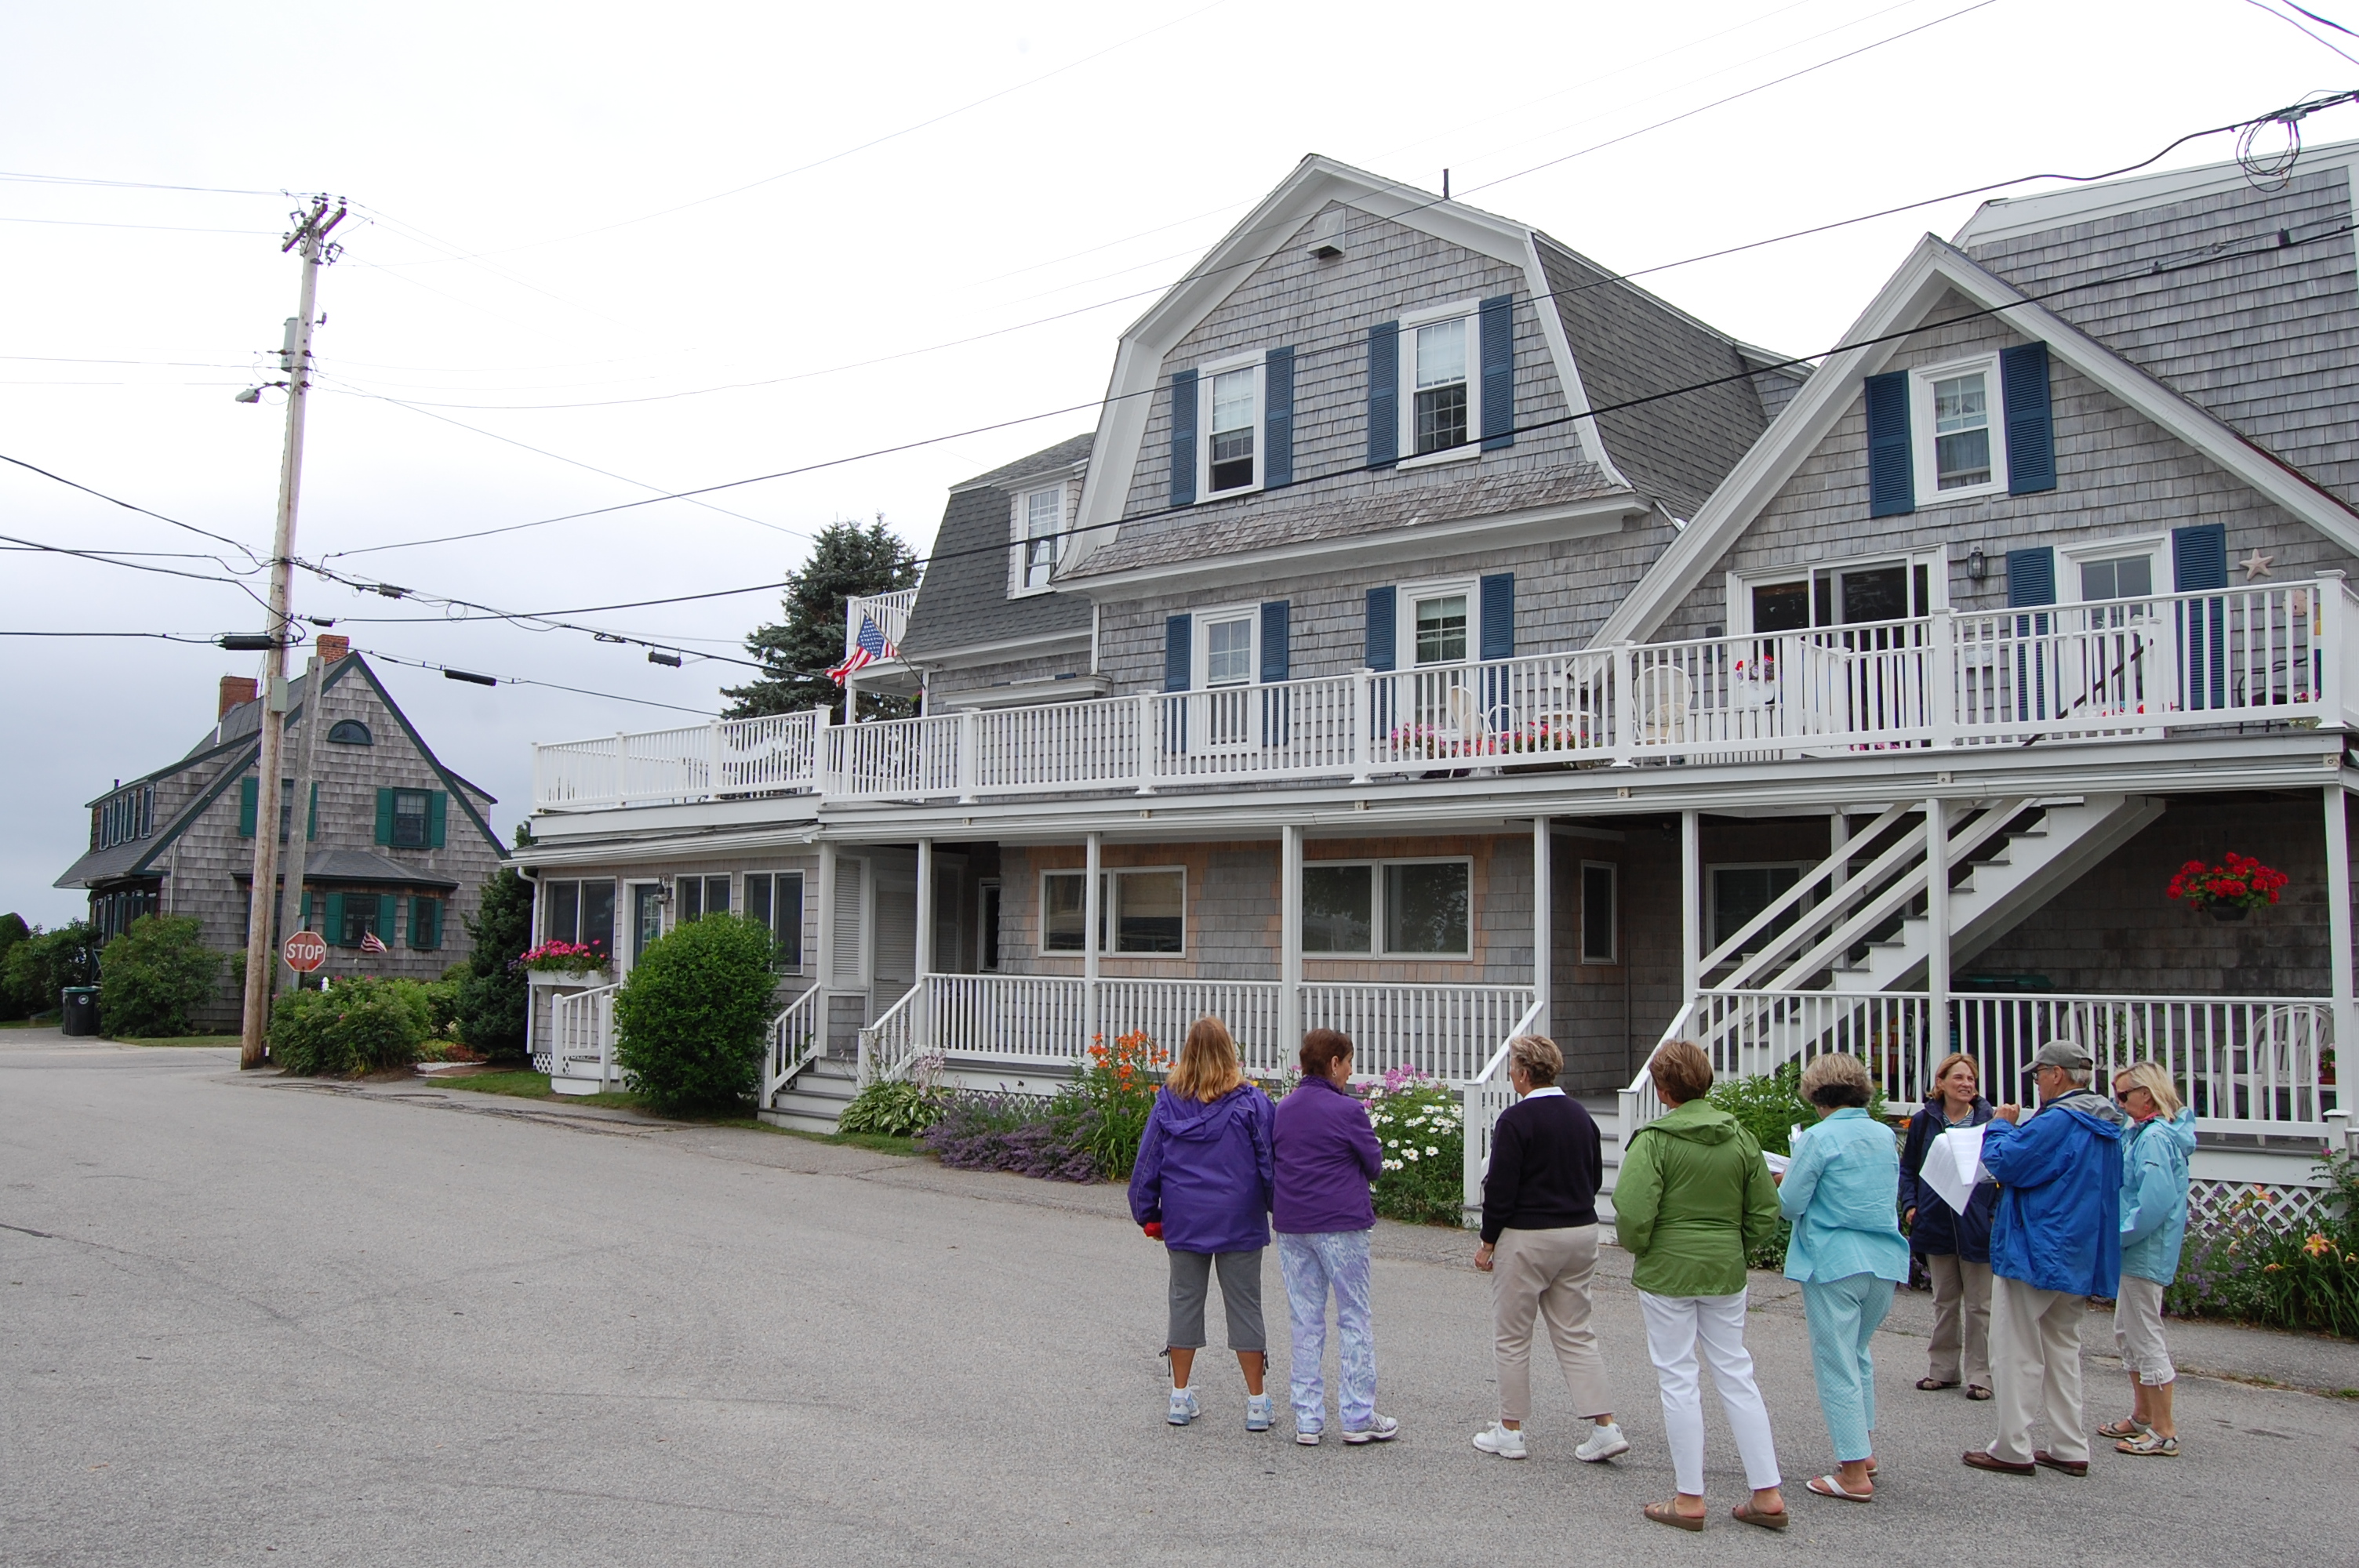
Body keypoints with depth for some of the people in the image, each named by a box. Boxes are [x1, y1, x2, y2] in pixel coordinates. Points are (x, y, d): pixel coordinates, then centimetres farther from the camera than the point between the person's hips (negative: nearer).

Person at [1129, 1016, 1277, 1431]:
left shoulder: (1168, 1102, -1)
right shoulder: (1251, 1102, -8)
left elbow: (1147, 1163, 4)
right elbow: (1270, 1163, -4)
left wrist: (1148, 1215, 14)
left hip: (1184, 1221, 2)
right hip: (1239, 1222, -2)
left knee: (1185, 1300, 12)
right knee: (1244, 1304, 6)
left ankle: (1180, 1397, 18)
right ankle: (1256, 1402, 11)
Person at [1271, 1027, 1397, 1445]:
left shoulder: (1283, 1109, 7)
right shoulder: (1347, 1110, -12)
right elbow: (1375, 1165, -3)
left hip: (1290, 1224, 6)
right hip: (1341, 1223, -5)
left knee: (1305, 1321, 10)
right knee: (1353, 1319, 5)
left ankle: (1307, 1419, 12)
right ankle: (1358, 1418, 9)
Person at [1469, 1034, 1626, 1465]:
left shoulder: (1516, 1119, -16)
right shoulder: (1580, 1115, 6)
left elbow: (1501, 1187, -15)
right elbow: (1595, 1177, 13)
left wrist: (1488, 1242, -6)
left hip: (1528, 1238, -6)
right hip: (1582, 1232, 7)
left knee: (1512, 1336, 7)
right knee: (1575, 1333, 13)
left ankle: (1510, 1431, 14)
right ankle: (1605, 1427, 6)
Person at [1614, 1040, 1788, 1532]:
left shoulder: (1654, 1140, -15)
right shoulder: (1740, 1138, 1)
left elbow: (1633, 1211, -21)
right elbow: (1766, 1211, 5)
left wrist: (1636, 1247, -1)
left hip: (1667, 1270, -5)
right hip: (1726, 1271, 5)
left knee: (1678, 1379, 4)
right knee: (1736, 1374, 13)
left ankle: (1690, 1500, 11)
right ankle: (1767, 1495, 15)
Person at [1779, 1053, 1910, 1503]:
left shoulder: (1819, 1138, -13)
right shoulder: (1885, 1136, 6)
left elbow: (1790, 1205, -11)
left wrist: (1785, 1180, 9)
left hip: (1834, 1263, -7)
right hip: (1884, 1262, 7)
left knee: (1836, 1365, 1)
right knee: (1859, 1353, 24)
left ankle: (1855, 1474, 2)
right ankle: (1865, 1448, 30)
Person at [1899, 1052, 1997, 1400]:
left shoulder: (1988, 1121, -5)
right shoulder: (1923, 1121, 2)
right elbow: (1908, 1168, 11)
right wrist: (1910, 1205, -1)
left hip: (1977, 1225, -3)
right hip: (1937, 1224, 3)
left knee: (1979, 1304, 5)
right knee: (1944, 1302, 15)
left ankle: (1979, 1374, 14)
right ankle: (1943, 1368, 24)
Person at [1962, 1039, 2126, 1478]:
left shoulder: (2058, 1122, -21)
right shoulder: (2107, 1125, 10)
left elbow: (2004, 1162, -19)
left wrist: (2000, 1126, -2)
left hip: (2036, 1254, -9)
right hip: (2080, 1257, 9)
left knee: (2016, 1352, -1)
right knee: (2062, 1349, 17)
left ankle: (2013, 1449, 3)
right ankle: (2070, 1449, 19)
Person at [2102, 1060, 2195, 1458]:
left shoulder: (2155, 1138, -21)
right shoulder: (2143, 1133, 10)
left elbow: (2154, 1203, -28)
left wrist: (2117, 1237, -20)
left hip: (2146, 1253, -11)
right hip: (2137, 1251, 11)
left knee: (2145, 1338, -2)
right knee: (2127, 1334, 19)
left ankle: (2164, 1432, 6)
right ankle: (2143, 1416, 30)